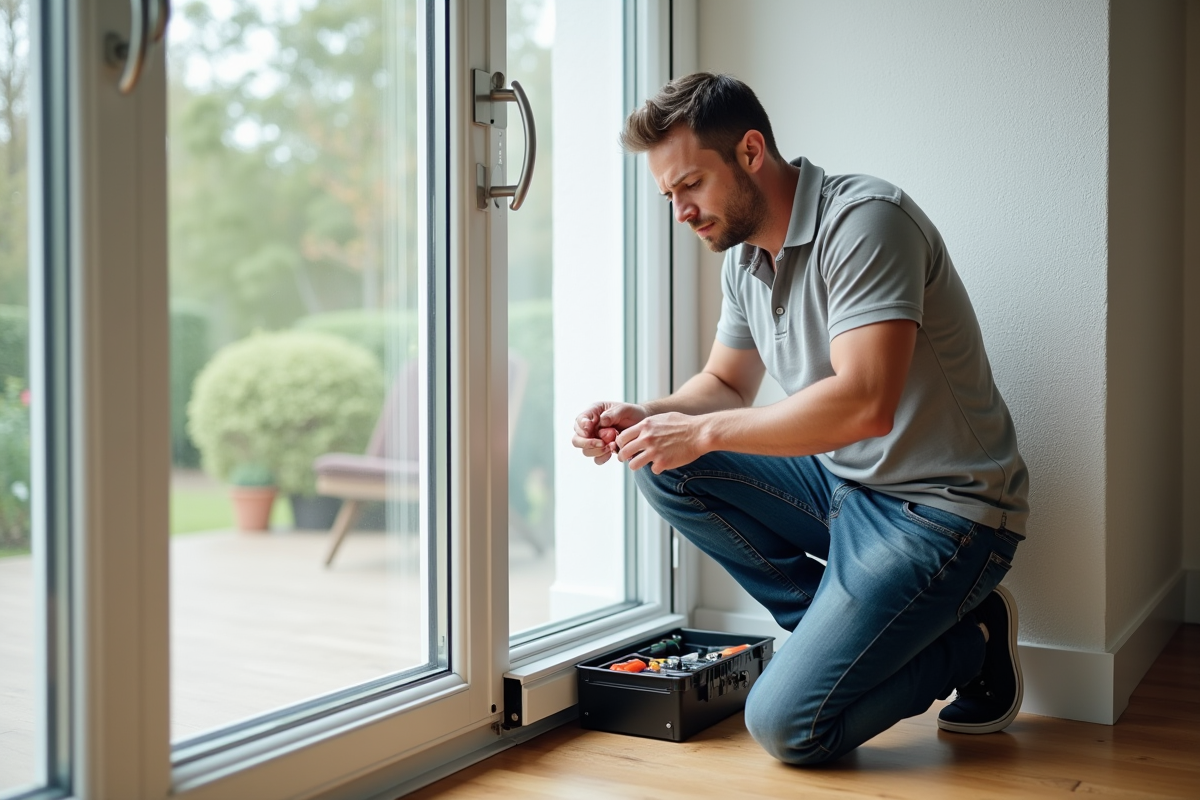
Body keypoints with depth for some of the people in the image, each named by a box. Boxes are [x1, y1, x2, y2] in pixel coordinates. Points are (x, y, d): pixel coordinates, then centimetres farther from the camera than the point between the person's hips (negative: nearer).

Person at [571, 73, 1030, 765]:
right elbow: (727, 384, 17)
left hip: (941, 507, -8)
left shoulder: (864, 219, -21)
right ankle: (840, 626, 2)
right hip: (843, 485, 9)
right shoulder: (744, 256, 6)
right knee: (664, 468, -5)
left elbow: (864, 403, -31)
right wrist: (644, 419, -4)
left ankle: (971, 643, 8)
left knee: (787, 726, -16)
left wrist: (704, 431, -24)